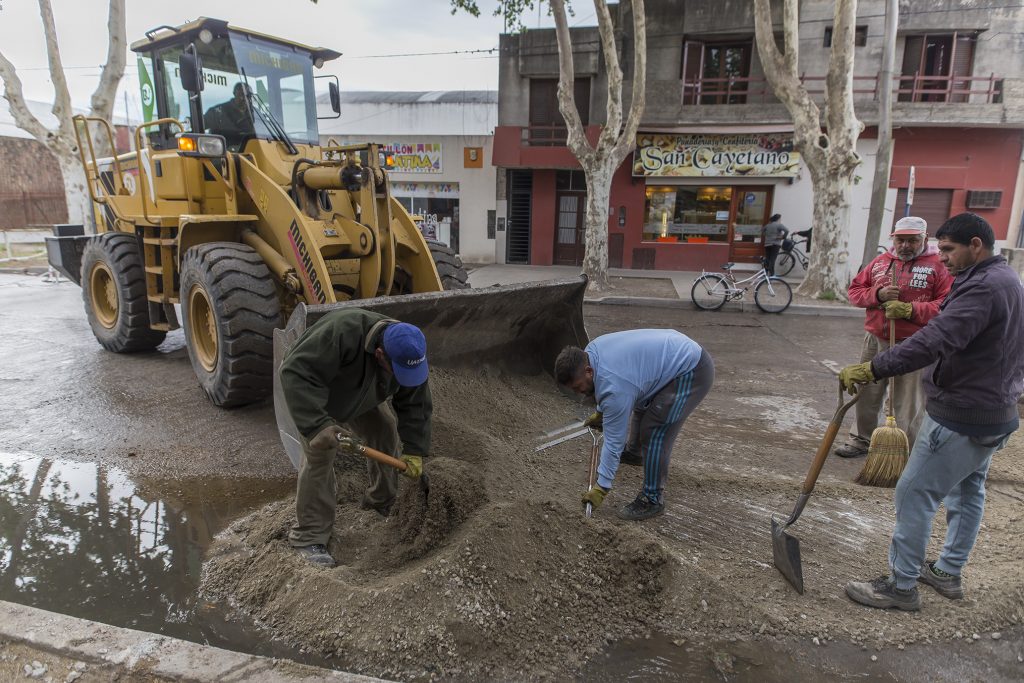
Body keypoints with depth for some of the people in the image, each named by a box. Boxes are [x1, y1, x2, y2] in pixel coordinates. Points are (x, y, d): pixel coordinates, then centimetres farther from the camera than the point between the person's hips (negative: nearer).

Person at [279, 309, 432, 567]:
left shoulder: (409, 353, -26)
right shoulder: (342, 333, -47)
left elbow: (415, 405, -15)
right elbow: (296, 373, -47)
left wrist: (413, 450, -20)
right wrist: (318, 425, -53)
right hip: (312, 394, -5)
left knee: (387, 436, 0)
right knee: (319, 456, -17)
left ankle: (385, 503, 23)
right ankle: (309, 538, -6)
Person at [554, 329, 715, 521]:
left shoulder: (615, 388, -29)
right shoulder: (590, 352, -5)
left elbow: (614, 441, -21)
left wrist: (602, 488, -13)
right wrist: (600, 413, 27)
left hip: (692, 372, -10)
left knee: (653, 434, -12)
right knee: (641, 405, 27)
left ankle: (652, 500, 1)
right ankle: (633, 453, 50)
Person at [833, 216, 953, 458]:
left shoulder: (939, 265, -5)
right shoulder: (880, 261, 10)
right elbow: (854, 290, 11)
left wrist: (909, 309, -22)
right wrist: (877, 295, -8)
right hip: (875, 341, 5)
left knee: (909, 405, 1)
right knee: (867, 395, 14)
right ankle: (862, 439, 29)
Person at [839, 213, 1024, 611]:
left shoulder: (983, 287, -22)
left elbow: (935, 341, -35)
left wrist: (872, 369, -39)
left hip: (961, 417, -11)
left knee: (915, 494, -3)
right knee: (968, 491, 19)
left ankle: (901, 586, 7)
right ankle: (948, 573, 35)